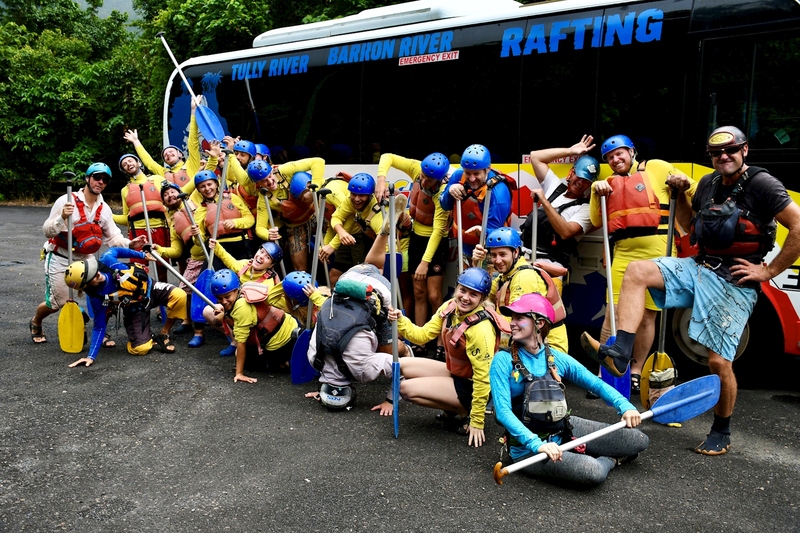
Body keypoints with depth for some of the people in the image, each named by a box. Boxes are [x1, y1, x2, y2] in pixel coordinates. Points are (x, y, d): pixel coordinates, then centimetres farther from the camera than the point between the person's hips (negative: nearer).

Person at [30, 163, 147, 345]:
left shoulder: (104, 209, -1)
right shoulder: (66, 201, -16)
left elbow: (113, 237, -2)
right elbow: (47, 231, -16)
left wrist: (129, 243, -21)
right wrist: (62, 218, -35)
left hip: (85, 259, 4)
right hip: (59, 259, -4)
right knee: (57, 302, 1)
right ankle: (36, 323, 35)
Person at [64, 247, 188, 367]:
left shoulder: (106, 260, -23)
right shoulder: (96, 297, -26)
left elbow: (115, 250, 1)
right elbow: (99, 326, -19)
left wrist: (142, 255, 10)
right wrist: (91, 356, -25)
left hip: (148, 288, 3)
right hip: (136, 309, -3)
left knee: (179, 295, -25)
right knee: (140, 349, -21)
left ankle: (164, 334, -4)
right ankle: (151, 339, 17)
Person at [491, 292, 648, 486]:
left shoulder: (557, 358, 1)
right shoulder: (504, 360, -12)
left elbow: (596, 384, 6)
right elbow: (503, 411, -20)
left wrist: (625, 406, -12)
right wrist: (537, 444, -32)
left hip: (564, 431, 5)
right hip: (527, 447, -5)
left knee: (639, 440, -1)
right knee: (593, 472, -27)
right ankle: (610, 460, 8)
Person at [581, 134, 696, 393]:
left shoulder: (657, 168, 10)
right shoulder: (610, 184, 21)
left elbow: (693, 191, 13)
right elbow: (597, 221, 12)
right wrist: (597, 192, 0)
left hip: (656, 250, -2)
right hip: (624, 252, 2)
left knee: (648, 314, 5)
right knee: (614, 312, -4)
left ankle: (635, 372, 17)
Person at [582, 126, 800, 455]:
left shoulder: (761, 184, -11)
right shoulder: (709, 183, 11)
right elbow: (689, 223, 27)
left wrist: (768, 272, -14)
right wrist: (679, 194, 10)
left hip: (735, 283, -6)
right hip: (699, 268, 7)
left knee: (719, 361, -5)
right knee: (637, 271, -15)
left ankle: (721, 433, 19)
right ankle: (618, 354, -23)